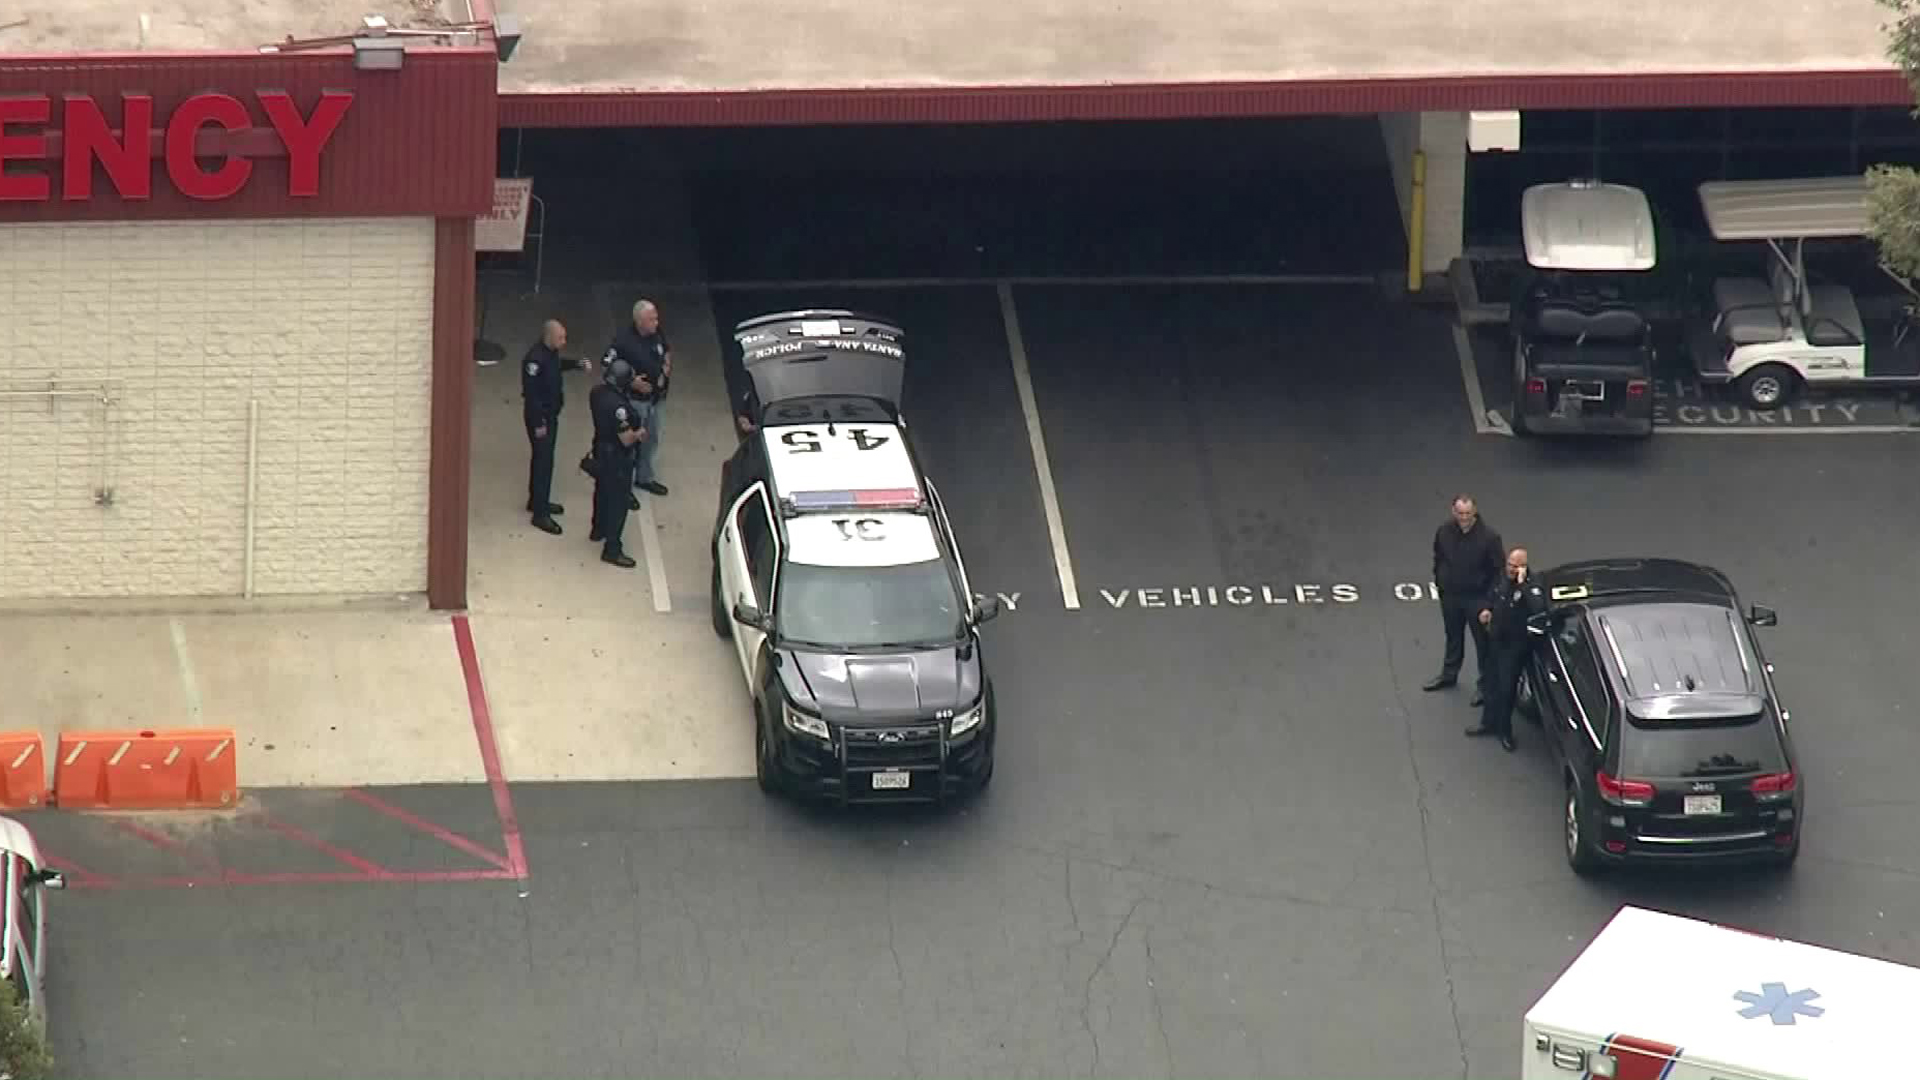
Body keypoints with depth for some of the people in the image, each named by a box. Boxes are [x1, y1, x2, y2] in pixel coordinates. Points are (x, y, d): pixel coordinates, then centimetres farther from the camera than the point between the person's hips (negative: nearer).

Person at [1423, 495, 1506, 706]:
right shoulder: (1444, 531, -9)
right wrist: (1439, 581, 10)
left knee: (1483, 641, 5)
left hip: (1477, 599, -4)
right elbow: (1438, 559, 10)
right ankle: (1449, 674, 43)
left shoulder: (1489, 536, -21)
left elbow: (1498, 570, -13)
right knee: (1453, 637, 24)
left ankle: (1484, 686, 18)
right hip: (1450, 595, 4)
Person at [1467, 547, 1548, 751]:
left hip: (1516, 644, -7)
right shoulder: (1503, 579, -2)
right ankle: (1489, 723, 37)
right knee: (1493, 682, 20)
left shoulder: (1532, 587, -24)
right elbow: (1492, 595, 20)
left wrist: (1522, 584, -41)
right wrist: (1486, 609, 0)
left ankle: (1505, 731, 19)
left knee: (1506, 687, 1)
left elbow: (1538, 608, -45)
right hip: (1497, 639, 7)